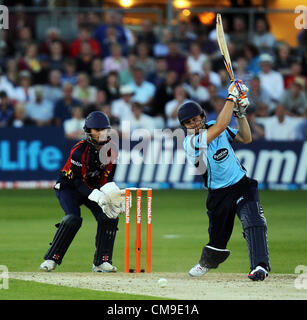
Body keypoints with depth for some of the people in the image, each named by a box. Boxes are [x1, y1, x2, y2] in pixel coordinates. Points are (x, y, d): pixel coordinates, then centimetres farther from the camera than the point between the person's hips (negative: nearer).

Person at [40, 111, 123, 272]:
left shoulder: (111, 149, -8)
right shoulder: (79, 151, -26)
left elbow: (107, 180, -5)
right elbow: (78, 182, -27)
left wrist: (113, 197, -26)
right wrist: (98, 197, -41)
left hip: (93, 188, 5)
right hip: (68, 187, -5)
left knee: (110, 217, -14)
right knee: (73, 219, -28)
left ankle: (101, 262, -6)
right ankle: (51, 259, -19)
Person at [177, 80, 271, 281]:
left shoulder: (214, 128, 4)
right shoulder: (190, 142, -15)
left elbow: (246, 138, 11)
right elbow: (221, 126, -26)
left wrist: (241, 113, -3)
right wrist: (232, 97, -21)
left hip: (243, 185, 2)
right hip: (219, 194, -2)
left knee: (254, 221, -24)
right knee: (218, 240, 6)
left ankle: (260, 265, -32)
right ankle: (206, 264, 40)